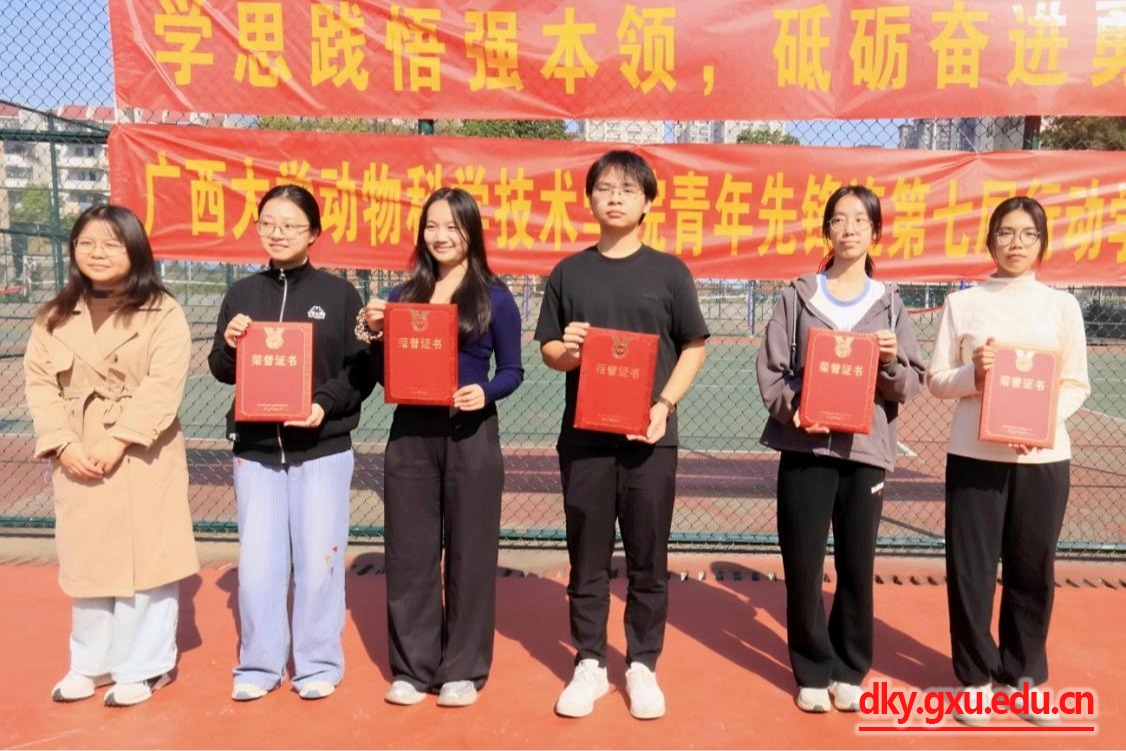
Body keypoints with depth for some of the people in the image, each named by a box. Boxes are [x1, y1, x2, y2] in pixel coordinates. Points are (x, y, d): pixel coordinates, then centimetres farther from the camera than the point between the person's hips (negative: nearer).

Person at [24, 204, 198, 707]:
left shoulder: (162, 311, -4)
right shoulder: (54, 316, 10)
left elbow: (165, 383, -13)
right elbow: (39, 382, 3)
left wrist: (118, 439, -20)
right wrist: (63, 443, -11)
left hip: (143, 456, -4)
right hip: (77, 459, 4)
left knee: (143, 560, 2)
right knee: (86, 561, 14)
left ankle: (143, 666, 16)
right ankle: (91, 662, 30)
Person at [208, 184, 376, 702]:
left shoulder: (339, 294, -2)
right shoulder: (242, 293, 7)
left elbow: (363, 371, -3)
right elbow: (222, 372, 10)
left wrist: (325, 403, -18)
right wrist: (229, 345, -10)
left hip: (323, 449, -2)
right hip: (255, 449, 3)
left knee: (319, 560, 5)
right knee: (257, 563, 7)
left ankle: (318, 664, 23)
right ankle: (258, 665, 25)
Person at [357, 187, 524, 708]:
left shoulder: (494, 296, 1)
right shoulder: (403, 295, 9)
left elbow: (512, 371, 1)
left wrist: (486, 393, -18)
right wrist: (376, 336, -6)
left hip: (471, 435, -3)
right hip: (410, 434, 3)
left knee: (469, 552, 5)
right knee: (409, 552, 8)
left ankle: (463, 669, 20)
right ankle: (411, 666, 23)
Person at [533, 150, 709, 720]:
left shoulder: (669, 272, 3)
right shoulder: (569, 272, 6)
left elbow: (694, 346, 5)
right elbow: (547, 348, 9)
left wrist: (665, 404, -8)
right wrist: (567, 350, -15)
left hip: (649, 436, -1)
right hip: (583, 435, 1)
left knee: (648, 559, 8)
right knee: (587, 557, 9)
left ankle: (642, 666, 23)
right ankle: (589, 663, 24)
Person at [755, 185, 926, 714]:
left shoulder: (889, 303, 8)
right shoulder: (799, 295, 4)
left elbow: (911, 386, 7)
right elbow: (769, 369, 1)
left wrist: (892, 361, -13)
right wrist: (793, 407, -16)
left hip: (866, 449, 1)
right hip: (804, 447, -1)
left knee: (857, 567, 8)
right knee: (802, 567, 3)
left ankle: (849, 669, 28)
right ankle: (813, 671, 22)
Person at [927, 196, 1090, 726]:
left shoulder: (1062, 305, 6)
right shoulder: (962, 303, 3)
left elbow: (1076, 384, 4)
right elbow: (936, 379, 3)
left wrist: (1043, 419, -14)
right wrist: (971, 375, -17)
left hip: (1043, 456, 1)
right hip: (975, 455, -1)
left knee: (1032, 570, 10)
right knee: (971, 569, 4)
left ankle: (1025, 674, 29)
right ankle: (975, 677, 21)